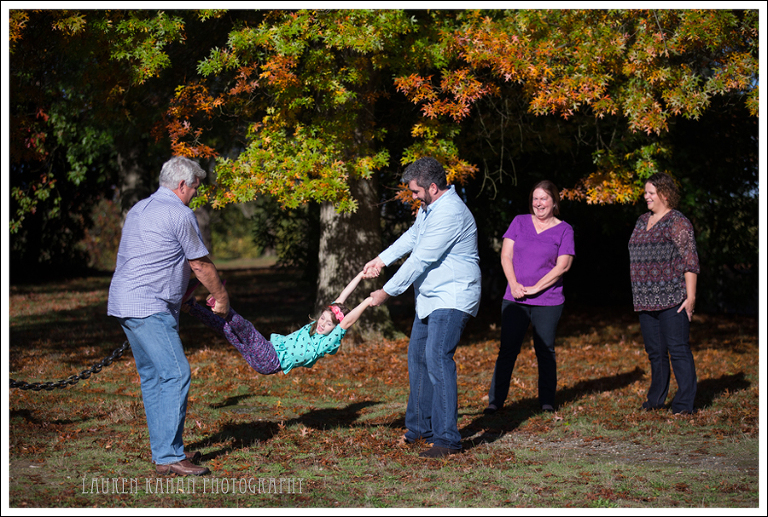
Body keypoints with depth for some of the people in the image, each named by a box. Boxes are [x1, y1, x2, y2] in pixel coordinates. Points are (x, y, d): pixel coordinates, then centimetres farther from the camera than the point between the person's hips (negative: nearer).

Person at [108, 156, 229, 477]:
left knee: (152, 376, 14)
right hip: (148, 307, -10)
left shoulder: (139, 209, 19)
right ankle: (168, 457, -14)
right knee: (176, 374, -11)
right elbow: (201, 265, -1)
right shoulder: (180, 214, -9)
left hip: (124, 302, 10)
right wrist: (221, 297, 15)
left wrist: (179, 297, 37)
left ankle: (165, 449, 18)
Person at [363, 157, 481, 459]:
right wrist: (381, 259, 25)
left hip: (452, 298, -11)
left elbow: (420, 260, -23)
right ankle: (420, 427, 28)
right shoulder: (429, 207, 10)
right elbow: (412, 236, 30)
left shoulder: (449, 213, -24)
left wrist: (387, 292, -16)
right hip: (430, 298, 11)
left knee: (437, 358, -20)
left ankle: (447, 439, -19)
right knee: (418, 357, 15)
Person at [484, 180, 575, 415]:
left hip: (548, 301, -1)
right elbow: (506, 255, 6)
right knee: (507, 350, -1)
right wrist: (514, 284, -9)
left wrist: (535, 288, -12)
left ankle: (547, 402, 14)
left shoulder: (564, 230, 3)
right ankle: (495, 400, 3)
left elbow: (563, 265, -5)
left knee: (545, 351, 4)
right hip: (514, 299, 1)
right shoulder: (520, 222, 9)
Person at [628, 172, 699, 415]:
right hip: (646, 301, 7)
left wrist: (691, 296, -16)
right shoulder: (642, 221, 17)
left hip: (672, 299, -7)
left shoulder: (677, 222, -6)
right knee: (654, 352, 12)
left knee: (678, 349, -6)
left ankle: (684, 404, -3)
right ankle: (656, 399, 21)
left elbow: (690, 261, -10)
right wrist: (637, 295, 21)